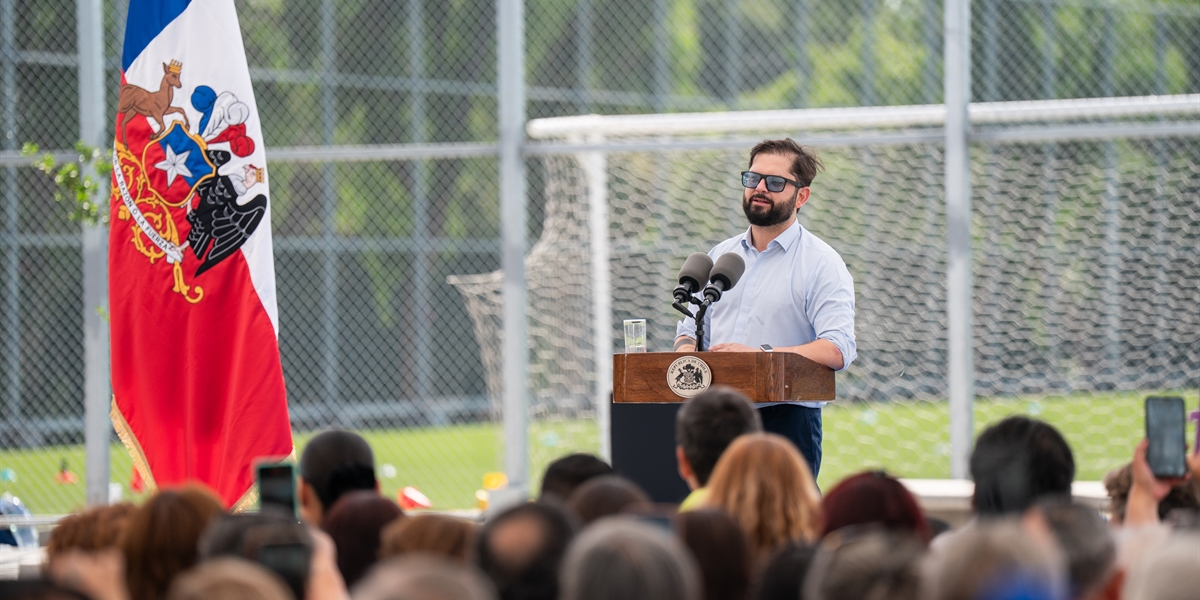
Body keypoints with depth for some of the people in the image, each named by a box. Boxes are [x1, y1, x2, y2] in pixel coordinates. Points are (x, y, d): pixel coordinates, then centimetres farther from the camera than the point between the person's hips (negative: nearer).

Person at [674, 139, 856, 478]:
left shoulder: (821, 264, 1)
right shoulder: (719, 256, 20)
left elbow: (837, 351, -12)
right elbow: (690, 330, 24)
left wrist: (762, 354, -22)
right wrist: (687, 351, -1)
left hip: (786, 418, -4)